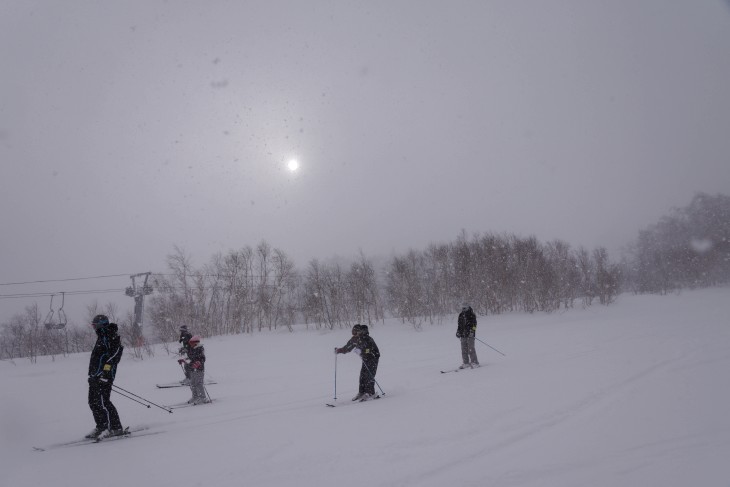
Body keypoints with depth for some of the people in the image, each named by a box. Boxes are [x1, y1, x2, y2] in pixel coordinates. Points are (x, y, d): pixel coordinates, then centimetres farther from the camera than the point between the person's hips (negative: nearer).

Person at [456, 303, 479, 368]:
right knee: (464, 349, 6)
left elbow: (474, 324, -9)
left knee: (471, 349, -10)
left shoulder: (471, 315, -2)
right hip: (463, 335, 6)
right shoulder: (461, 315, 15)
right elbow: (459, 324, 24)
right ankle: (466, 363, 14)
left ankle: (475, 362, -3)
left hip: (470, 334, -6)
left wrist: (472, 331, -21)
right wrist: (458, 332, 14)